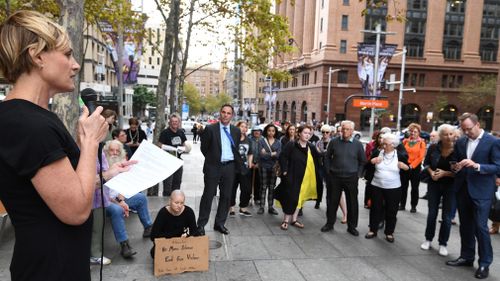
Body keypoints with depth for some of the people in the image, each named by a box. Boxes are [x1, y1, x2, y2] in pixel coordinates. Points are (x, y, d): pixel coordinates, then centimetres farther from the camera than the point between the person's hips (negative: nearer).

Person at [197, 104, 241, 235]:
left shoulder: (236, 131, 7)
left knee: (226, 196, 9)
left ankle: (220, 223, 22)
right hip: (213, 167, -4)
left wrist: (236, 162, 9)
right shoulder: (210, 129, -5)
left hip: (229, 167, 4)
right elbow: (204, 148, 1)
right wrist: (212, 159, 5)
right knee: (208, 195, 2)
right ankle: (201, 224, 12)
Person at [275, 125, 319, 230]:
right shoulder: (291, 145, -9)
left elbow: (316, 161, 14)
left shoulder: (311, 147, 4)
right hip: (292, 177, -5)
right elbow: (282, 157, -10)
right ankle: (286, 220, 11)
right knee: (290, 198, -3)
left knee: (299, 199, 13)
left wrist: (316, 174, 8)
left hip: (305, 178, 5)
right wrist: (285, 171, -15)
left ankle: (294, 220, 25)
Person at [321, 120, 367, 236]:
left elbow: (362, 161, 7)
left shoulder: (358, 144, -1)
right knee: (332, 201, 8)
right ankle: (329, 223, 23)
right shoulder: (334, 142, 0)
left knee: (352, 203, 6)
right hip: (335, 177, 1)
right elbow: (328, 157, 11)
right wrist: (329, 170, 6)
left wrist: (358, 174, 1)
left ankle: (352, 226, 20)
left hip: (351, 178, 0)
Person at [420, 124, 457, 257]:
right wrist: (431, 172, -11)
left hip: (451, 186, -2)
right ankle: (428, 239, 28)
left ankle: (443, 244, 21)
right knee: (432, 213, 11)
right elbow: (426, 163, 6)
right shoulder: (433, 147, -8)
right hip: (434, 184, 2)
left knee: (446, 216, 6)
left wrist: (445, 173, -21)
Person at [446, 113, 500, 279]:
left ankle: (484, 263, 12)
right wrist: (455, 167, -7)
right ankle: (466, 257, 28)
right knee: (465, 226, 14)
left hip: (481, 191, -5)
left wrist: (476, 166, -25)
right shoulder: (460, 142, 7)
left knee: (480, 227, -3)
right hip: (463, 189, 5)